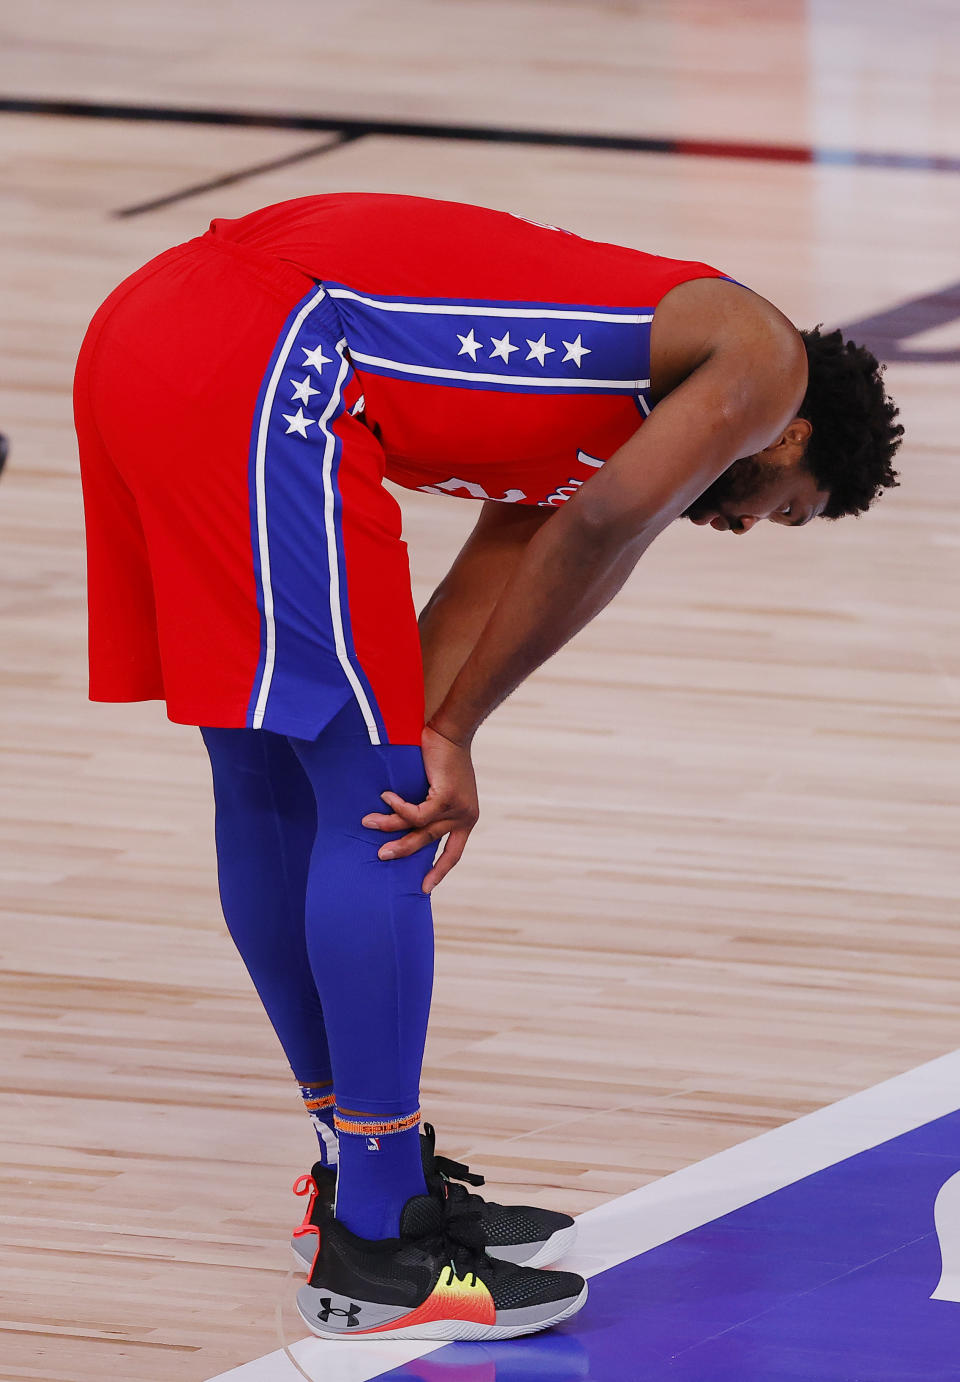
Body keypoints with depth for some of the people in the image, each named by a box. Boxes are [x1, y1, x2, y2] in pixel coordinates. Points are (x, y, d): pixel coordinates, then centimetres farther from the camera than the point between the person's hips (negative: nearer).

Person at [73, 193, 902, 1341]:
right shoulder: (761, 362, 6)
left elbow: (499, 568, 22)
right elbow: (599, 535, -7)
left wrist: (430, 743, 9)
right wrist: (449, 735, 0)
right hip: (258, 372, -10)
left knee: (272, 794, 19)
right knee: (374, 810, -2)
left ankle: (363, 1171, 33)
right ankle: (376, 1249, 2)